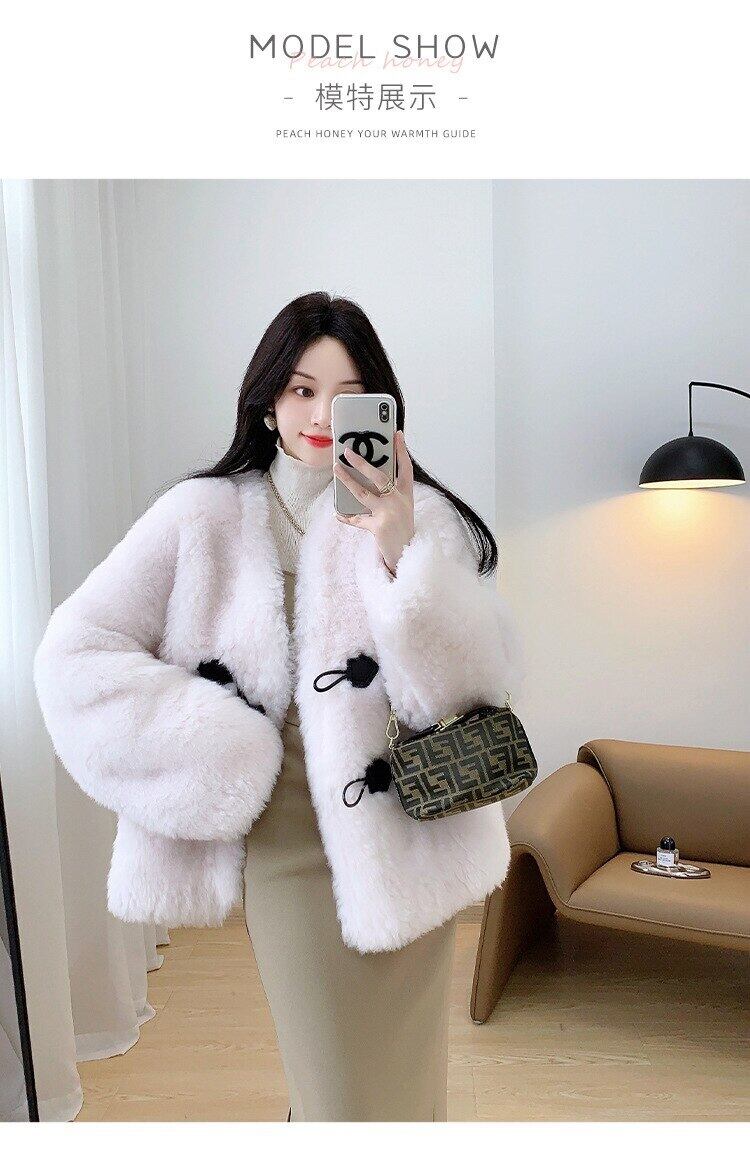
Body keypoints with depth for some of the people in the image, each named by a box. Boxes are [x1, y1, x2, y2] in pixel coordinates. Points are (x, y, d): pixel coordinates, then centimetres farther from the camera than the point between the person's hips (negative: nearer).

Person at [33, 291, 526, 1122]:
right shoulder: (204, 516, -3)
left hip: (399, 846, 1)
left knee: (402, 1082, 16)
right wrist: (224, 759, -9)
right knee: (333, 1084, 11)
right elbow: (75, 655, -5)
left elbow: (478, 679, -11)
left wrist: (402, 555, -26)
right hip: (286, 849, 0)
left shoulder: (418, 516, -2)